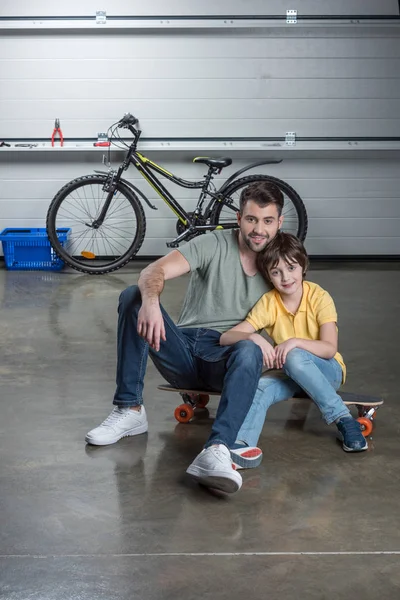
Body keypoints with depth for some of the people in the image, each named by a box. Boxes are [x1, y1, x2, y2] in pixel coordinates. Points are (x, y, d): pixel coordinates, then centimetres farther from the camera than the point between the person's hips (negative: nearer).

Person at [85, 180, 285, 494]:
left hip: (225, 362, -1)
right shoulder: (213, 245, -1)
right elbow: (154, 272, -16)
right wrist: (151, 302, -39)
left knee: (250, 351, -36)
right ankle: (129, 410, -20)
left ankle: (216, 451, -55)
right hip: (184, 350, 1)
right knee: (133, 296, -21)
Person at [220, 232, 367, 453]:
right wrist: (253, 337, -35)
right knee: (260, 387, -30)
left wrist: (295, 342, -37)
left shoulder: (319, 298, -14)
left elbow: (330, 349, -21)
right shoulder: (268, 303, -8)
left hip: (327, 370, -2)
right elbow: (225, 337, -14)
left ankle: (343, 419, -27)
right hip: (290, 373, 2)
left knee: (294, 358, -35)